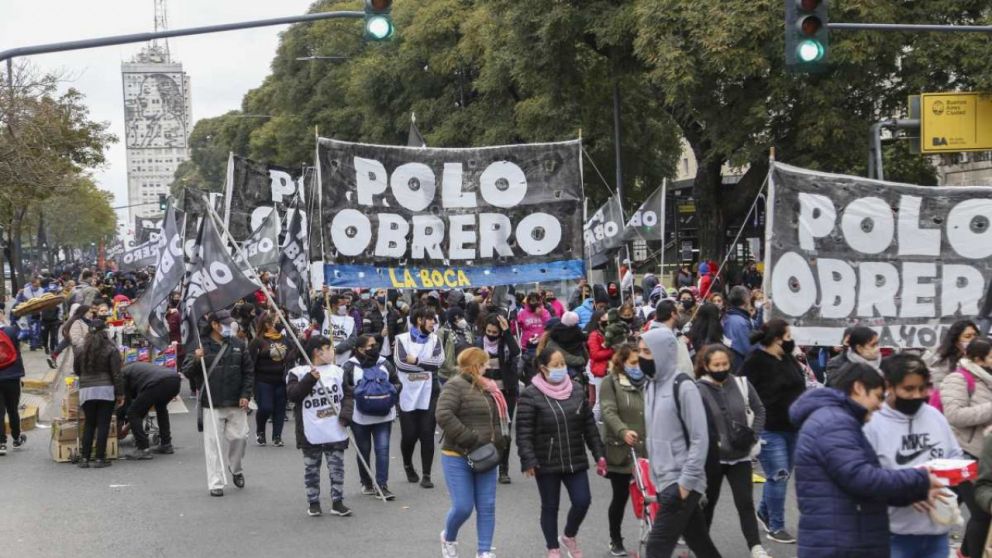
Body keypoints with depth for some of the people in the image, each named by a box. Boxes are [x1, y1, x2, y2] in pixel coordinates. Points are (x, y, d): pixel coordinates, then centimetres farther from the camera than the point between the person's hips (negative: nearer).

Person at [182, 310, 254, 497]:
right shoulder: (201, 345, -3)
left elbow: (249, 371, 11)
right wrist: (196, 360, -23)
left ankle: (236, 469, 33)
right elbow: (186, 372, -3)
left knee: (239, 436, 4)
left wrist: (245, 395, 2)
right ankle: (216, 483, 3)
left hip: (236, 403, 3)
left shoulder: (238, 344, 7)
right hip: (211, 403, -3)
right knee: (212, 442, -3)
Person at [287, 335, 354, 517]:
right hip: (311, 432, -2)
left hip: (335, 431, 3)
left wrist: (346, 413, -9)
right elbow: (292, 394, -15)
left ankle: (337, 502, 14)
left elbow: (347, 395, 7)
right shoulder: (298, 372, -4)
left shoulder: (338, 371, 6)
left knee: (337, 467, 5)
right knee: (311, 468, 9)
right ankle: (313, 502, 21)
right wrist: (310, 379, -24)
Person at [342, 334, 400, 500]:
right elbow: (343, 387, -10)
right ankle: (366, 483, 28)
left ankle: (382, 485, -2)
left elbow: (397, 384, 13)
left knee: (383, 449, -6)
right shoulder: (350, 366, -4)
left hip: (383, 416, 2)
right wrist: (358, 392, -21)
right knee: (363, 451, 11)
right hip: (360, 417, -2)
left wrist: (390, 391, -7)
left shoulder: (384, 363, 7)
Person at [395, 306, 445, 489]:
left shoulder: (434, 339, 10)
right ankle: (408, 465, 30)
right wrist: (426, 365, -10)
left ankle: (426, 475, 5)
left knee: (427, 435, -3)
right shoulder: (402, 339, 2)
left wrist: (415, 360, -10)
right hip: (408, 394, -2)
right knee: (409, 435, 2)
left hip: (429, 394, 2)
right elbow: (401, 362, -14)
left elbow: (439, 360, -8)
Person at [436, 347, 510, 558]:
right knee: (463, 507, -5)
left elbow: (498, 419, 20)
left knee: (487, 507, 4)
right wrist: (470, 439, -23)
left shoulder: (488, 388, 13)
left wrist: (499, 442, 1)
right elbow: (444, 415, -23)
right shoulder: (455, 385, -11)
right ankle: (448, 538, 24)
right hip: (458, 457, -7)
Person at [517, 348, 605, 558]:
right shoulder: (531, 395, -10)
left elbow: (589, 425, 11)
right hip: (546, 463, -4)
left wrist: (599, 453, 8)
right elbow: (523, 432, -12)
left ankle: (569, 536, 26)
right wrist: (528, 461, -19)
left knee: (582, 501, -2)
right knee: (550, 507, 7)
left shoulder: (576, 390, 5)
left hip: (575, 461, 4)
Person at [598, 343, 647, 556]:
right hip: (620, 450, -4)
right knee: (621, 496, 4)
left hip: (646, 450, 4)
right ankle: (616, 540, 20)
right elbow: (608, 412, -14)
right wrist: (623, 431, -30)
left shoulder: (646, 382, 13)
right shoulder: (611, 382, -2)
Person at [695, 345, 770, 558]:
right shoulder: (698, 390, -14)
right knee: (708, 502, 14)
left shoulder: (741, 384, -2)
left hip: (740, 456, 2)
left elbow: (759, 410, 9)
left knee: (746, 503, 0)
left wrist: (753, 435, -2)